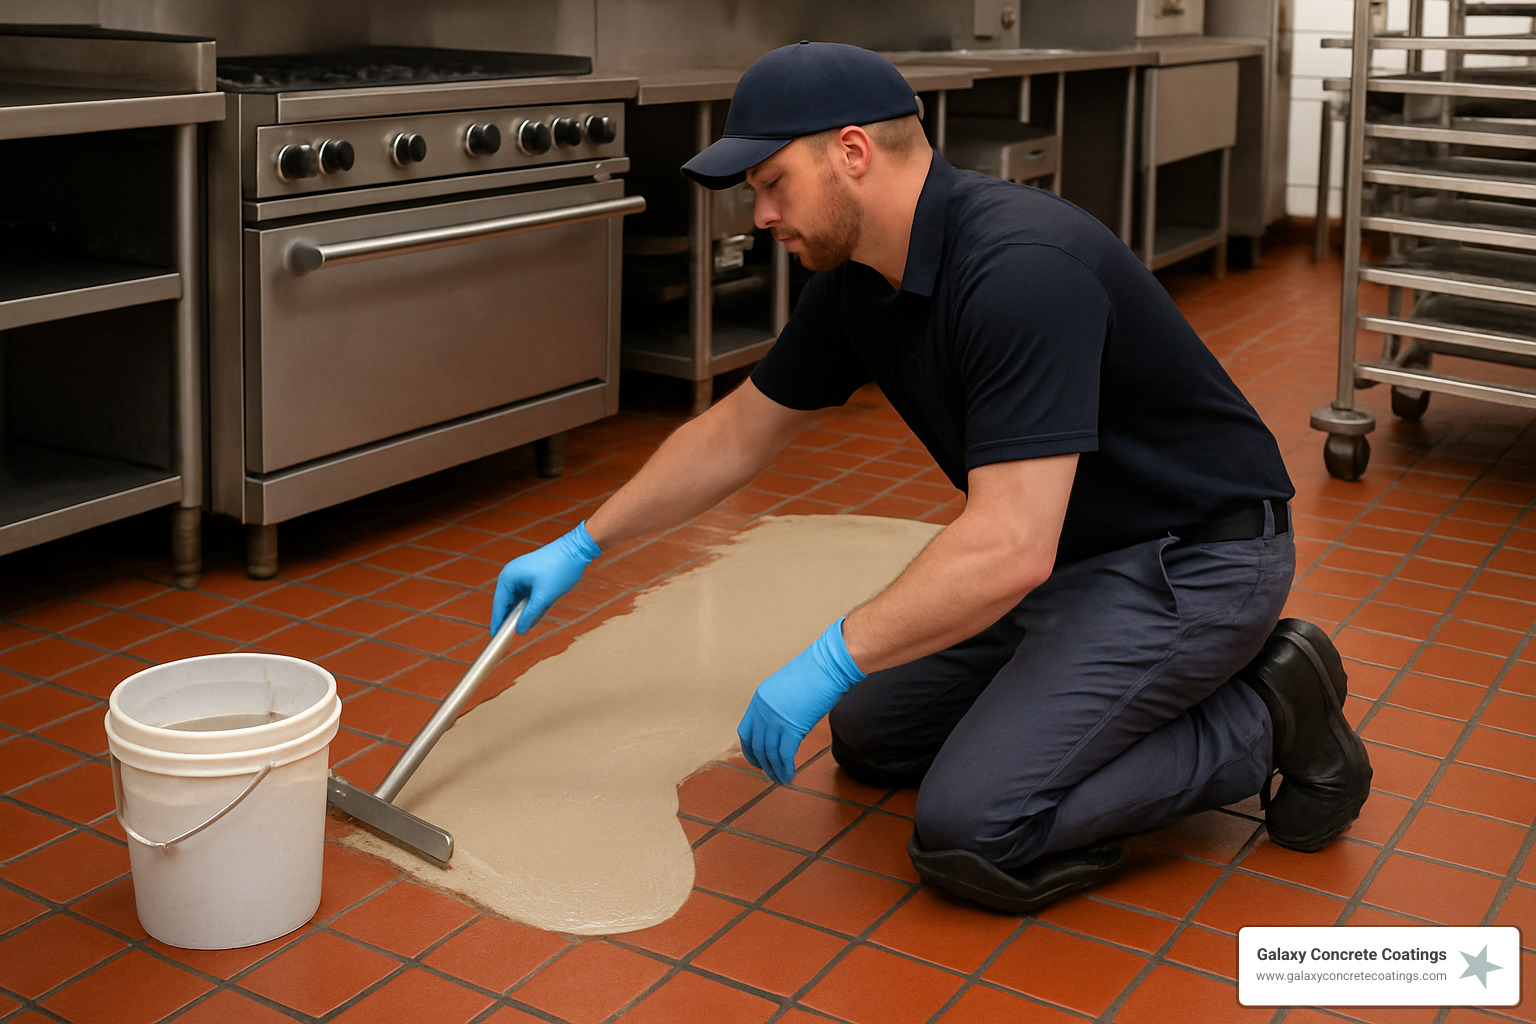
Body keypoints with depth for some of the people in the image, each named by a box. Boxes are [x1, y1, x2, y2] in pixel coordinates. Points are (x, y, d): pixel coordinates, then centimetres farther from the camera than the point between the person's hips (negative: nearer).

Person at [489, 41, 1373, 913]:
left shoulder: (1020, 271, -30)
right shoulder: (860, 281, 0)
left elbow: (1011, 547, -35)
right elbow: (739, 433, 12)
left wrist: (829, 662, -30)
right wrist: (581, 547, 14)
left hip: (1192, 557, -9)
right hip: (1069, 548, 9)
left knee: (973, 833, -19)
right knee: (872, 734, 13)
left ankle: (1262, 720, -1)